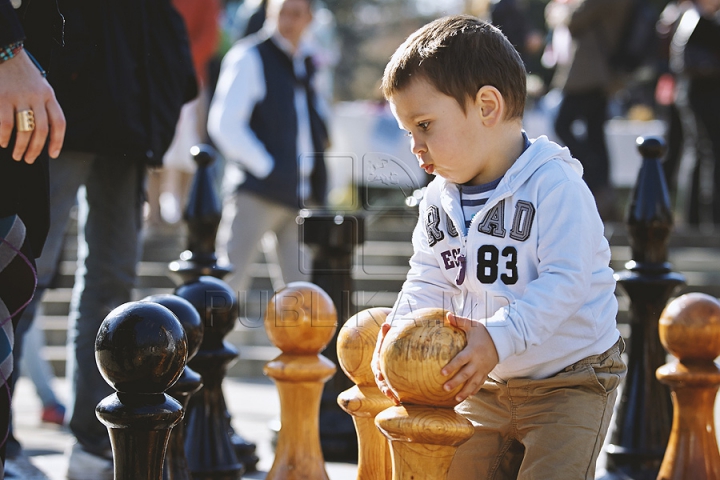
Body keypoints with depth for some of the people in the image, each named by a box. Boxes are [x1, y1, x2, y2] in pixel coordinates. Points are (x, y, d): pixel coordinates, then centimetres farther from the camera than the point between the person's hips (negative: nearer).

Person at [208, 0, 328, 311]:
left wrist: (317, 181, 14)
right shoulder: (249, 57, -3)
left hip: (302, 193, 7)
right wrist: (266, 167, -15)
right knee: (229, 281, -10)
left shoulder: (308, 65, 18)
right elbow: (223, 123, -11)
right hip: (258, 189, -7)